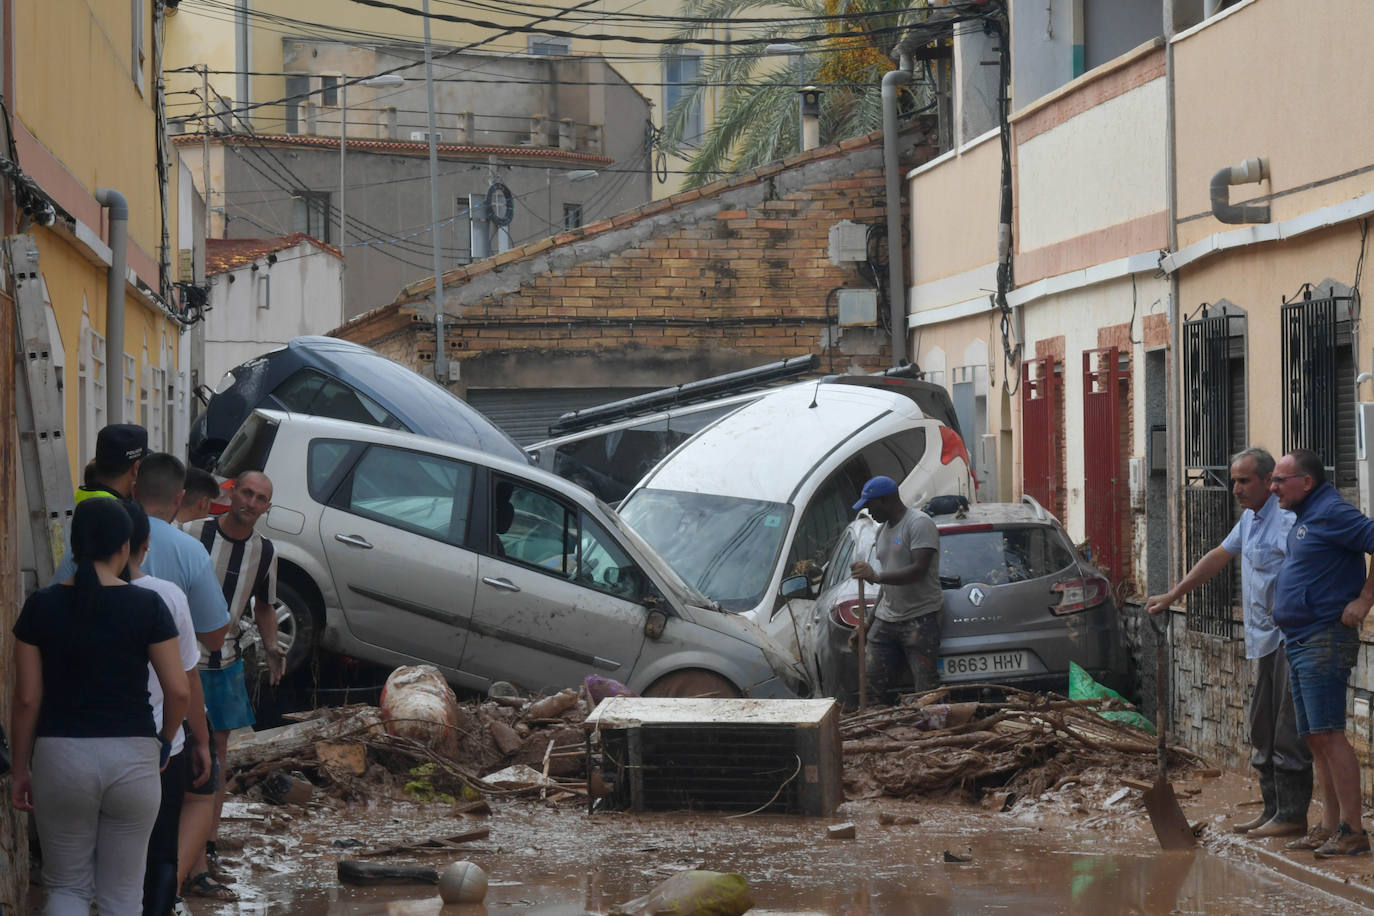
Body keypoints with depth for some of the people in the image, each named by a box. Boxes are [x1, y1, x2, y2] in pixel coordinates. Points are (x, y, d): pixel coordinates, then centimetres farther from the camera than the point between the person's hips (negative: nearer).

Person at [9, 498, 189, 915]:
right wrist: (165, 741, 13)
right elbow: (179, 690, -6)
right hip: (132, 756, 0)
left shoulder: (41, 606, -2)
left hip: (61, 755, 1)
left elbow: (28, 698, -2)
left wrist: (21, 769, 8)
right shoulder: (147, 605, -5)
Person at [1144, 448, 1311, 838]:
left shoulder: (1287, 519, -16)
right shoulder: (1251, 518, 17)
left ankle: (1292, 815, -4)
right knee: (1262, 729, 13)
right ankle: (1272, 808, 19)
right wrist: (1172, 596, 28)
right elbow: (1218, 557, 27)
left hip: (1291, 637, -10)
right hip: (1267, 640, 10)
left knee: (1288, 730, -8)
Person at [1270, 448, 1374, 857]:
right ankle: (1330, 827, 13)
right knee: (1315, 738, 10)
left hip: (1325, 639, -10)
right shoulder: (1303, 517, 18)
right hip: (1300, 643, 10)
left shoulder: (1331, 513, -13)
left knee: (1328, 734, -12)